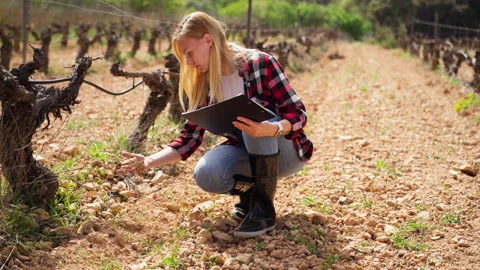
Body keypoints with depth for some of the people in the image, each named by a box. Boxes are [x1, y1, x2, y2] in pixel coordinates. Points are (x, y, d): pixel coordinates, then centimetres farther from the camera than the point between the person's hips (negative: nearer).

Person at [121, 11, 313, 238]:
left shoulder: (259, 64, -20)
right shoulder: (203, 84, -4)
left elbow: (298, 114, -21)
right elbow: (190, 138, -2)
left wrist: (271, 129, -42)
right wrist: (150, 161, -16)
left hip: (286, 150, -4)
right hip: (246, 151, 4)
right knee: (206, 175, -28)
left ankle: (264, 210, -25)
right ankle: (249, 190, 5)